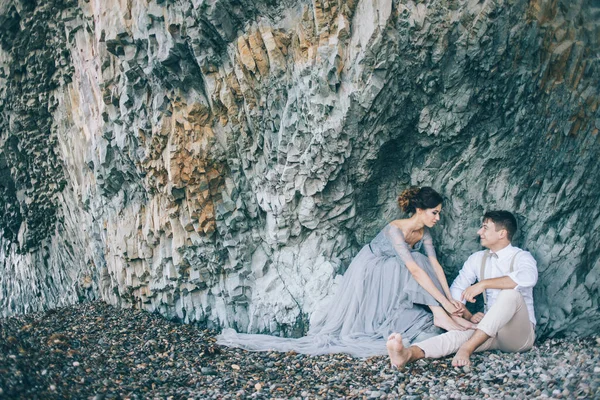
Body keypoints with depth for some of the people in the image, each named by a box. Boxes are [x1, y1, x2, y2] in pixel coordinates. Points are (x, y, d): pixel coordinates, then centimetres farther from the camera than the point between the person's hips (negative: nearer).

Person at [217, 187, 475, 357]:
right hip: (367, 276, -8)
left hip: (385, 281, 8)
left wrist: (451, 298, -13)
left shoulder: (424, 231, 0)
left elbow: (435, 265, -4)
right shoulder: (395, 230, -27)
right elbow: (416, 270, -33)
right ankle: (441, 316, -25)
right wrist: (443, 301, -34)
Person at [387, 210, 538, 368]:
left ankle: (467, 348, -43)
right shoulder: (477, 259, 12)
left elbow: (528, 277, -31)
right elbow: (456, 289, 9)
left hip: (520, 334, -4)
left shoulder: (521, 257, -6)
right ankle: (409, 354, -58)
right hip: (490, 330, 4)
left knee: (511, 293, -33)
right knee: (460, 333, -29)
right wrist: (468, 316, -11)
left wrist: (484, 284, -34)